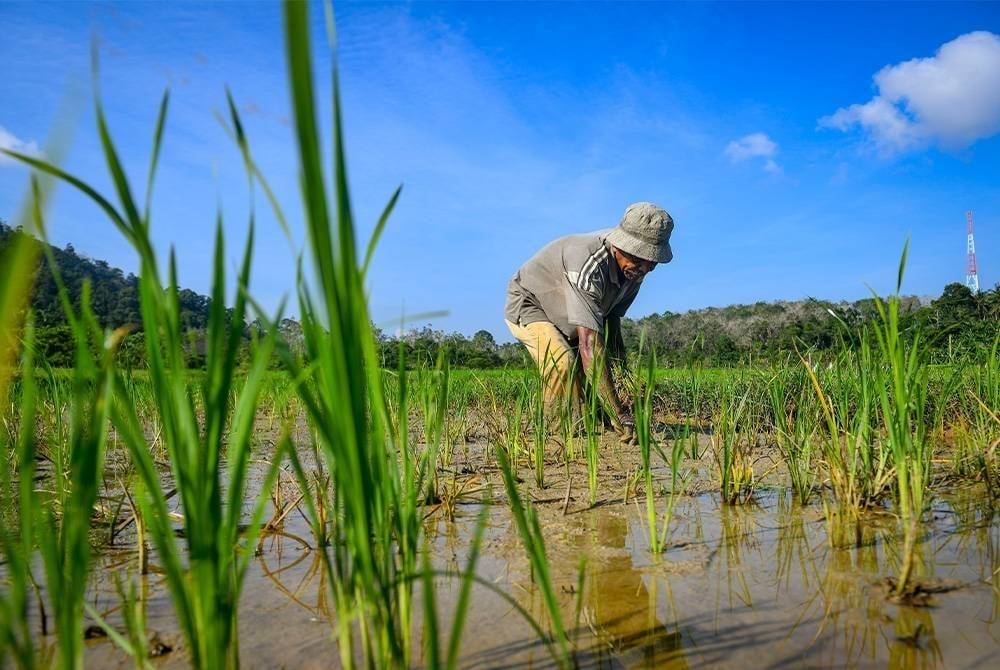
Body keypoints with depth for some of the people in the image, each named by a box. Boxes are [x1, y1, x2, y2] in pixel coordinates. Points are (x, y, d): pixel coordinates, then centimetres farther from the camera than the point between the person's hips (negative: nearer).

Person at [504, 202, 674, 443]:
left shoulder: (633, 268, -15)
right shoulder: (589, 263, -42)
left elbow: (611, 321, -9)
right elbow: (590, 344, -48)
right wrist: (619, 417, -50)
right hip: (529, 305, -8)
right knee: (562, 362, -31)